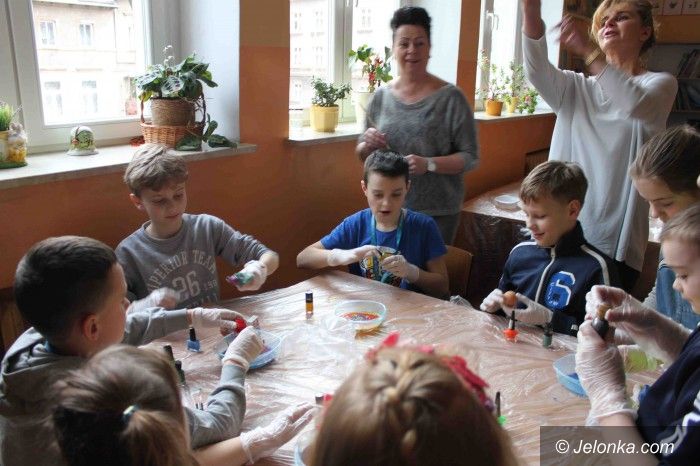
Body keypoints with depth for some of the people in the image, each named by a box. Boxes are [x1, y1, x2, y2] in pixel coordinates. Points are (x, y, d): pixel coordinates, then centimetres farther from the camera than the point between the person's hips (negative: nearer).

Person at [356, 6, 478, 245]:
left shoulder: (450, 97, -7)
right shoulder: (380, 96, 3)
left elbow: (470, 157, -7)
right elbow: (362, 155, 12)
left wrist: (429, 164, -21)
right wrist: (368, 145, -10)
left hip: (437, 213, -3)